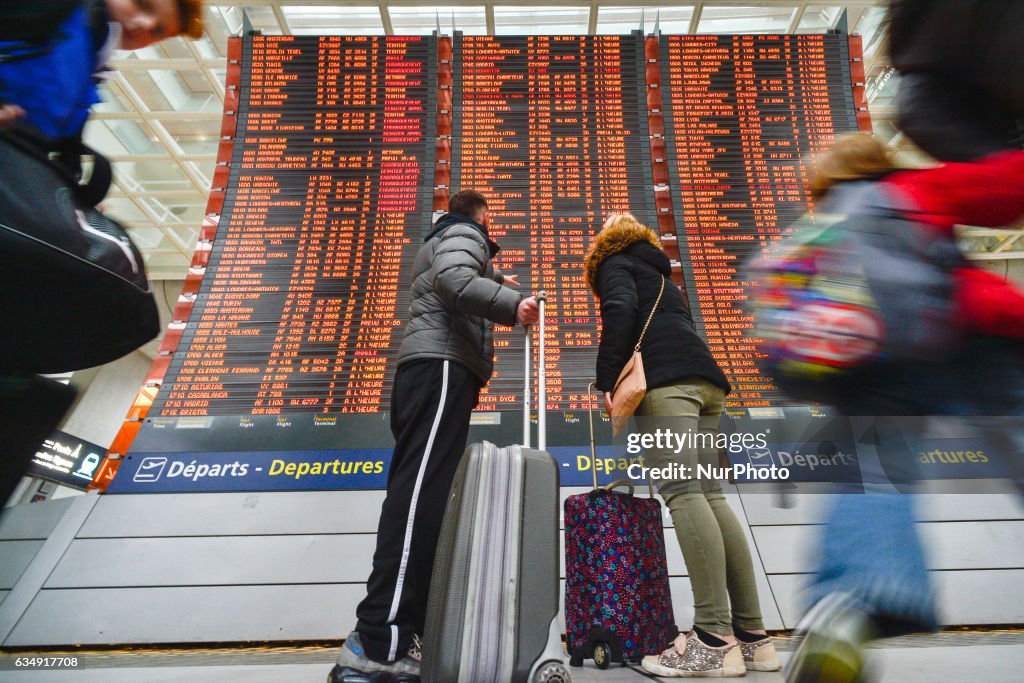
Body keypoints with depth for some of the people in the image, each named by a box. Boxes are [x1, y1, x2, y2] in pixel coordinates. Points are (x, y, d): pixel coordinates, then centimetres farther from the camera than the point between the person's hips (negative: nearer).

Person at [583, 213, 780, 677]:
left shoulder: (614, 263, 14)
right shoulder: (662, 277, 36)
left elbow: (621, 310, -7)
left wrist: (608, 378, -10)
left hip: (666, 378, -8)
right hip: (705, 379, 8)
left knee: (681, 492, -17)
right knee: (709, 496, 1)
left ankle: (715, 640, -21)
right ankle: (753, 636, 0)